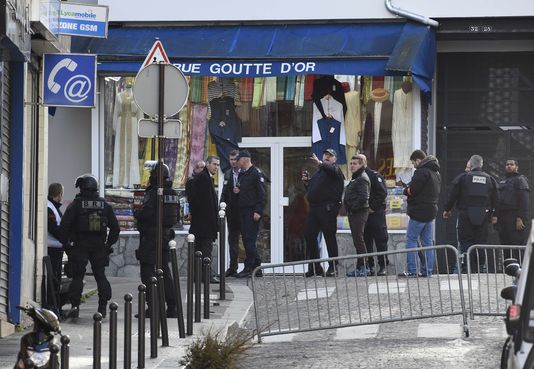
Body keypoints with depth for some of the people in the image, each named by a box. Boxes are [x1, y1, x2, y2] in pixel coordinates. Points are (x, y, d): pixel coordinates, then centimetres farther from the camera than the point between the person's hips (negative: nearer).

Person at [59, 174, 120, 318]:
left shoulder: (76, 204, -5)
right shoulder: (104, 205, 6)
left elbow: (64, 225, -10)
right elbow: (115, 227, 8)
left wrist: (64, 242, 0)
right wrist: (109, 244, 15)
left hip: (79, 246, -3)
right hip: (99, 246, 3)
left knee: (77, 276, 2)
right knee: (100, 275, 9)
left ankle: (75, 306, -5)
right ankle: (103, 306, 5)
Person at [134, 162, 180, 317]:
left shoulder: (153, 193, -16)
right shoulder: (173, 194, 7)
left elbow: (145, 213, -23)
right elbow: (177, 216, 12)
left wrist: (136, 213, -3)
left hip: (150, 236, -7)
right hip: (166, 235, 7)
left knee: (148, 270, -2)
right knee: (165, 270, 14)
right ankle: (172, 307, 14)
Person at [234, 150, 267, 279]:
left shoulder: (256, 173, -9)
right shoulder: (241, 174, 18)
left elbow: (262, 194, -13)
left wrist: (258, 211, -19)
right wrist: (236, 190, 4)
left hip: (252, 212, -9)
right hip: (243, 211, 9)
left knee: (249, 239, -10)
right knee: (246, 238, 8)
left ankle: (249, 268, -9)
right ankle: (256, 267, 13)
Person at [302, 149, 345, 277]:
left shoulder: (335, 169, 1)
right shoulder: (319, 172, 24)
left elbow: (332, 170, -25)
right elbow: (311, 189, 31)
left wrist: (320, 163, -42)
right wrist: (306, 181, 11)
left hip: (328, 208, -8)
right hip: (314, 207, 8)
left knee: (329, 236, -5)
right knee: (309, 235, 4)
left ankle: (333, 267, -1)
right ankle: (314, 267, 10)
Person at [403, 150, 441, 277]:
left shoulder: (422, 172, -14)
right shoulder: (436, 172, 16)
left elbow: (412, 190, -20)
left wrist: (406, 190, 3)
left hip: (419, 212, -9)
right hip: (431, 212, 9)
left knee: (411, 240, -3)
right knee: (427, 242, 11)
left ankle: (412, 270, -8)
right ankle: (427, 270, 10)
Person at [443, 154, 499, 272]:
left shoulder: (463, 177, -1)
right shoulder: (490, 179, 9)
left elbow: (453, 195, 0)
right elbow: (495, 199, 11)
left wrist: (447, 209, 10)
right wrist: (494, 214, 18)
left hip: (466, 213, -2)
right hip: (483, 214, 2)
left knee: (465, 240, -1)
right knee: (481, 240, 6)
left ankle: (465, 266, -8)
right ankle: (481, 265, 3)